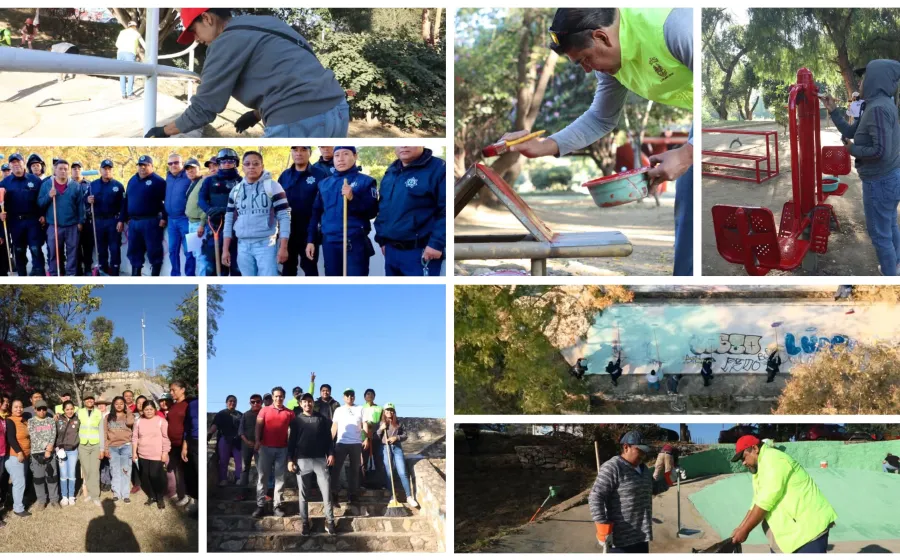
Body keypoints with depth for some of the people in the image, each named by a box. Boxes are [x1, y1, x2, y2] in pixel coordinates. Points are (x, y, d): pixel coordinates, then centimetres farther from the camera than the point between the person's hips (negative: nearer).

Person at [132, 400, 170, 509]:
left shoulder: (161, 421, -5)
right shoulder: (139, 422, 7)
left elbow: (166, 438, -7)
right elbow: (135, 438, 10)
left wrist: (165, 453, -11)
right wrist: (134, 452, 5)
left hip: (157, 455, -5)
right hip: (143, 455, 5)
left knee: (157, 477, -6)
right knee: (145, 477, 9)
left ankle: (160, 498, 9)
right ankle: (151, 496, 25)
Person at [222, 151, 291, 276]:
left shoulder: (272, 186, -2)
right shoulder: (236, 190, 12)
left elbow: (284, 217, -4)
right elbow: (229, 220, 15)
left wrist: (283, 247, -11)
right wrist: (225, 249, 9)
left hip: (266, 245, -5)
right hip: (243, 246, 5)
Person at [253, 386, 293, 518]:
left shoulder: (289, 413, 6)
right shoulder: (264, 410, 5)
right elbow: (258, 426, 0)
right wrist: (257, 441, -13)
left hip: (282, 448, 1)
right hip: (266, 447, 0)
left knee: (280, 477, 3)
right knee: (261, 475, -1)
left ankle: (278, 505, 6)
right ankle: (260, 505, 1)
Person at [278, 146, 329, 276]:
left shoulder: (321, 175, -7)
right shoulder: (284, 176, 8)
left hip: (309, 233, -4)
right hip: (288, 233, 4)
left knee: (310, 268, 6)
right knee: (288, 268, 13)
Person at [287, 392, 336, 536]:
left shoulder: (321, 419, 10)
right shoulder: (296, 420, 8)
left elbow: (328, 437, 10)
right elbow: (292, 441, 6)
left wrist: (331, 454, -2)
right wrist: (290, 459, -1)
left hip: (320, 459, 0)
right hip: (302, 460, 0)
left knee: (326, 491, -6)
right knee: (303, 493, 1)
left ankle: (329, 521, -2)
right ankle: (304, 523, 5)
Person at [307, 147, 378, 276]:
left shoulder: (366, 181, 0)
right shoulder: (324, 184, 14)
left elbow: (372, 211, -8)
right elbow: (316, 213, 17)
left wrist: (352, 198, -21)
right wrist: (310, 240, 12)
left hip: (355, 243, -5)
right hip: (329, 243, 5)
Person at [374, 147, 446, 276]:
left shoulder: (438, 168, -10)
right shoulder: (391, 172, 15)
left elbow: (447, 211, -16)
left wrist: (437, 243, -21)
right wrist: (381, 239, 19)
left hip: (421, 253, -8)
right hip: (391, 251, 8)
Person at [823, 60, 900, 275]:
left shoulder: (878, 108, -25)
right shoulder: (878, 105, 8)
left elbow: (882, 151, -31)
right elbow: (851, 132, 15)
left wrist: (853, 149, -17)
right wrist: (833, 110, 7)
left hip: (880, 181, -10)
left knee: (879, 233, 2)